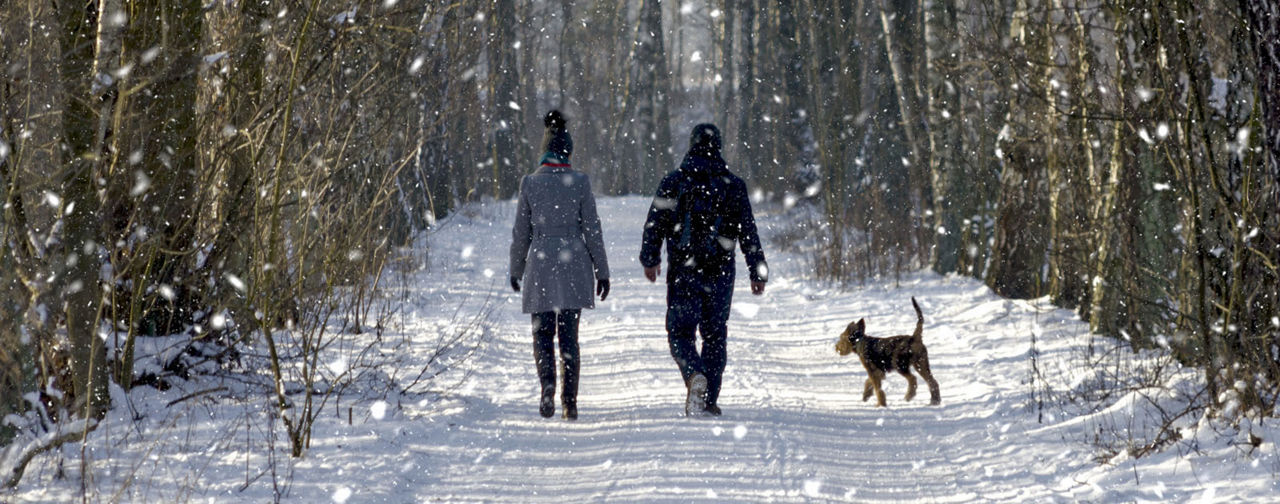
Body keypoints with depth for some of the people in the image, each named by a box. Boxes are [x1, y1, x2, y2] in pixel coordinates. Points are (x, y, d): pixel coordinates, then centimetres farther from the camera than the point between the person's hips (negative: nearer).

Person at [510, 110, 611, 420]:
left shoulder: (530, 183, -2)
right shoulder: (580, 182, -3)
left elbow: (521, 231, 3)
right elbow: (592, 229, -1)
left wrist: (516, 269, 15)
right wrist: (601, 270, 6)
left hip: (541, 263, 0)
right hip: (574, 264, 0)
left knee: (542, 333, 7)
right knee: (568, 335, 7)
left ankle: (547, 384, -18)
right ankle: (570, 402, 3)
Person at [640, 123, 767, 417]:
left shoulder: (673, 182, -1)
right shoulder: (733, 185, 2)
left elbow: (655, 224, 1)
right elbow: (748, 232, 3)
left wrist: (650, 260, 13)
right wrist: (758, 273, 7)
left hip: (683, 271, -1)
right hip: (720, 272, 1)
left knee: (680, 332, 3)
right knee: (714, 334, 10)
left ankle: (695, 375, -26)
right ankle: (709, 400, 10)